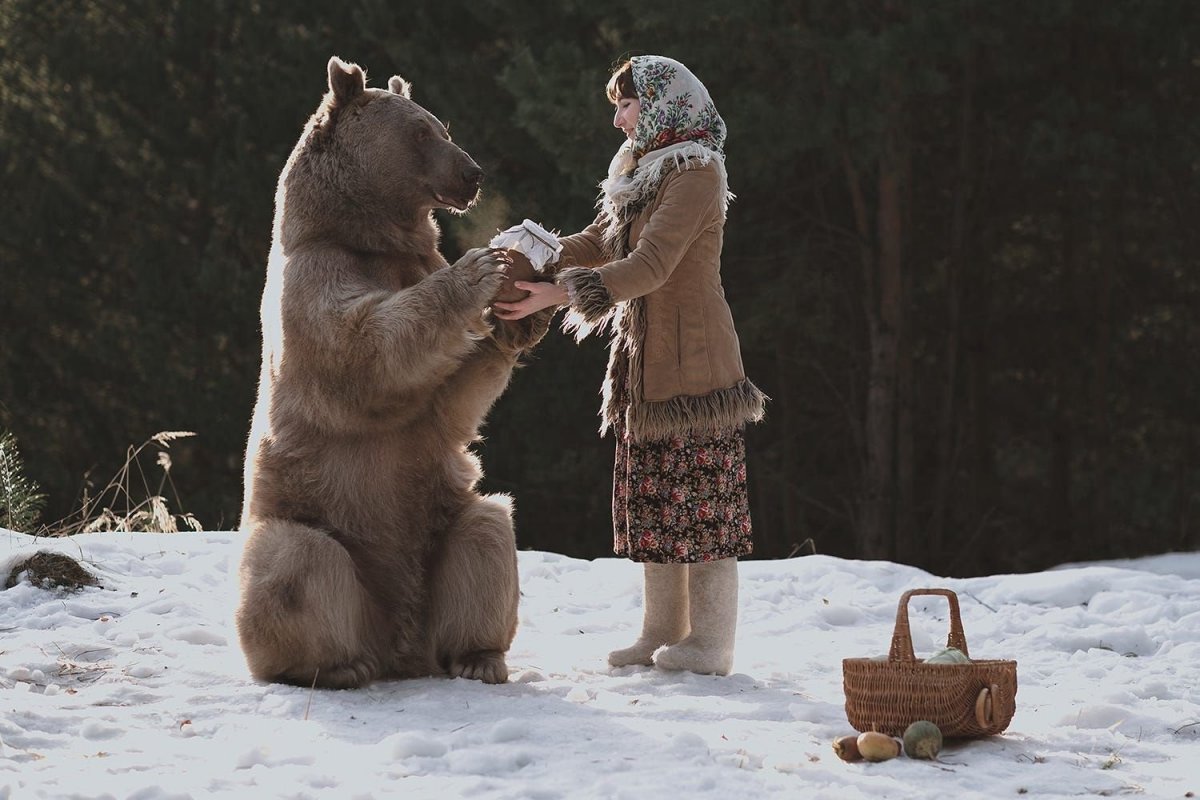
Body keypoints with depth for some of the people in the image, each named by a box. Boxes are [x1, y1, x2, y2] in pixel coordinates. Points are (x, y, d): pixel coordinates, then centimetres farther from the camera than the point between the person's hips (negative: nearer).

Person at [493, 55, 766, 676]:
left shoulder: (697, 171, -14)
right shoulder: (640, 172, 16)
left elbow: (650, 265, -23)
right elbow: (599, 243, 15)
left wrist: (558, 294, -26)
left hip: (692, 357, -9)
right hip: (644, 360, 9)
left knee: (699, 490, -7)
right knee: (650, 492, 9)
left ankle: (711, 641, -4)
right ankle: (663, 630, 15)